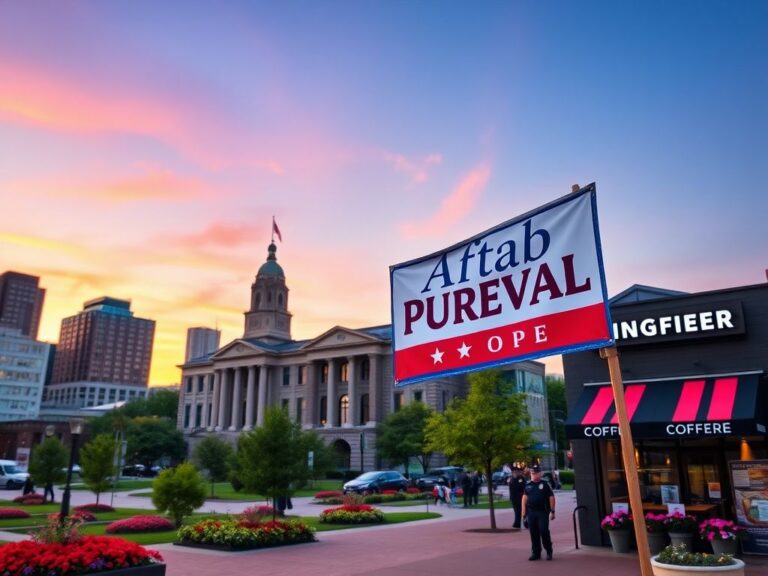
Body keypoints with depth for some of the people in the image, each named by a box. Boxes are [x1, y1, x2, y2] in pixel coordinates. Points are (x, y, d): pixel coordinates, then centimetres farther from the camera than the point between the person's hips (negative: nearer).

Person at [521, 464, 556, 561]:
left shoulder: (545, 484, 2)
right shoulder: (528, 486, 11)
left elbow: (551, 497, 1)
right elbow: (524, 500, 9)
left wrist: (552, 511, -4)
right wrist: (524, 514, 4)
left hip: (543, 512, -4)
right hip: (531, 512, 4)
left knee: (544, 531, -8)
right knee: (534, 533, 6)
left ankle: (549, 551, 8)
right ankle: (536, 553, 16)